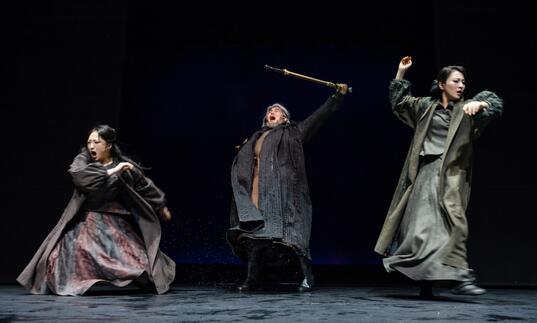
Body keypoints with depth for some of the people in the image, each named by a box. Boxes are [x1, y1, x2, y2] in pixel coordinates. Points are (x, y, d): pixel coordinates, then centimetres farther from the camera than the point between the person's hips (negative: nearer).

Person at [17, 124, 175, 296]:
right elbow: (77, 174, -26)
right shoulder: (83, 159, -4)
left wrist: (161, 205, 17)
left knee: (134, 254, -4)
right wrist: (111, 171, -28)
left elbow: (145, 185, 8)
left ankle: (155, 280, 17)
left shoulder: (125, 165, -3)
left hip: (115, 220, 0)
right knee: (66, 251, -14)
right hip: (87, 220, 0)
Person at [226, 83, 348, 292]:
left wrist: (338, 95, 6)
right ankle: (252, 279, 8)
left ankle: (308, 277, 0)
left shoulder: (293, 132, 13)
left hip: (284, 191, -4)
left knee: (292, 231, -8)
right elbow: (241, 166, 25)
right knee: (255, 232, 0)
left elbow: (319, 115, 9)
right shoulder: (257, 138, 24)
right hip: (260, 192, 4)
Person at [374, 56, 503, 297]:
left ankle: (460, 277, -18)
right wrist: (401, 72, 17)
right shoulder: (426, 106, 14)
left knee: (452, 221, -16)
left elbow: (493, 103, -7)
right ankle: (425, 280, 8)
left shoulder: (466, 109, 8)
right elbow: (399, 100, 25)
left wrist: (478, 104, -29)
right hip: (425, 172, 2)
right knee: (421, 224, 0)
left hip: (451, 174, -2)